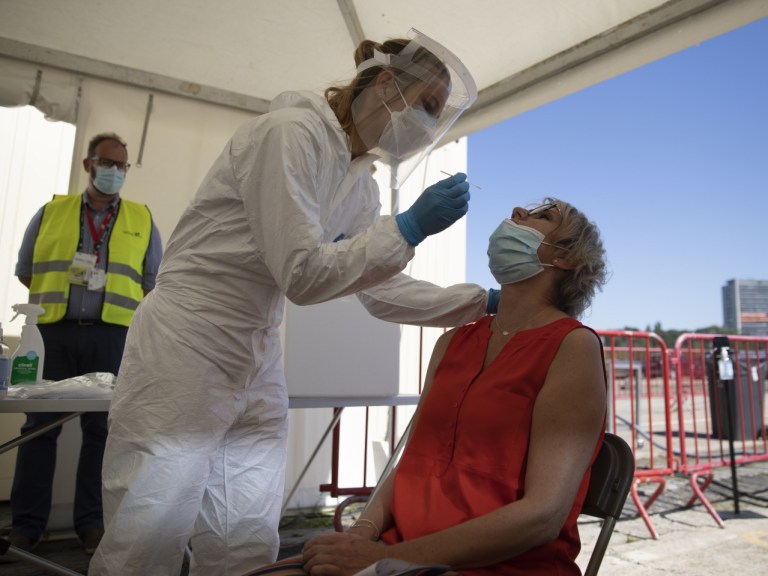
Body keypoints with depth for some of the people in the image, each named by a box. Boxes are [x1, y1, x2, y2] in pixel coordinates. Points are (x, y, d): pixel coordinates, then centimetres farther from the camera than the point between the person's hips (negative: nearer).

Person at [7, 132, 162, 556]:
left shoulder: (142, 220, 11)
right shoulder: (51, 212, 12)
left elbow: (154, 284, 10)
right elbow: (25, 271, 14)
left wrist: (127, 308, -2)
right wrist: (54, 296, 2)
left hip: (112, 335, 0)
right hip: (53, 332, 1)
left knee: (103, 428, 3)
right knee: (40, 424, 4)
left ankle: (92, 522, 12)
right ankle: (26, 524, 14)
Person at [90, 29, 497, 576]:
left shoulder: (361, 183, 9)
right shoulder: (290, 131, -16)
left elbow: (383, 290, 9)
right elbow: (301, 274, -21)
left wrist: (483, 302, 4)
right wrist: (409, 228, -20)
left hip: (258, 366, 8)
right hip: (186, 349, -7)